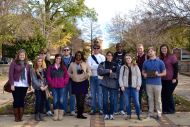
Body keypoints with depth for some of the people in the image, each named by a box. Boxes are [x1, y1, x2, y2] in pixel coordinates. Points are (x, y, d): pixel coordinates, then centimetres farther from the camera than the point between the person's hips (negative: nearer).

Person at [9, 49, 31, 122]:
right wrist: (12, 84, -13)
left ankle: (21, 117, 14)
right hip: (16, 85, -4)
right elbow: (11, 74, -7)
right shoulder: (14, 63, -3)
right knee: (16, 101, 1)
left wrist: (29, 84, 10)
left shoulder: (27, 64, 11)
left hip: (24, 85, 4)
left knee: (22, 101, 7)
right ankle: (16, 117, 11)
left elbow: (28, 75, 13)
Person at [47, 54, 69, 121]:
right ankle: (55, 115, 8)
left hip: (62, 86, 0)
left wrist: (64, 82, -2)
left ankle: (60, 115, 7)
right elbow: (48, 76, 6)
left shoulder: (63, 67, 9)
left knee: (61, 100, -1)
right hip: (54, 86, 0)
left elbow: (67, 76, 9)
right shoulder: (50, 67, 7)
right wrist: (51, 83, -3)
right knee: (55, 100, 1)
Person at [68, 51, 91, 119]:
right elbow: (69, 72, 13)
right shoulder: (72, 64, 7)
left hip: (83, 83, -1)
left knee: (82, 99, -7)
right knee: (78, 99, 2)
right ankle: (79, 113, 10)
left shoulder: (85, 64, 5)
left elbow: (89, 71, 12)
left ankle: (80, 113, -2)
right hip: (75, 83, 1)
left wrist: (86, 76, -4)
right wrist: (72, 76, -4)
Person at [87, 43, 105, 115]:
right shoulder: (90, 57, 9)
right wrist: (98, 65, -9)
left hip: (99, 77, -1)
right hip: (92, 77, 2)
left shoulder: (102, 57, 7)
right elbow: (89, 66, -4)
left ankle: (100, 109, 4)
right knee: (93, 93, 4)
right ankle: (93, 109, 10)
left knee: (100, 93, -1)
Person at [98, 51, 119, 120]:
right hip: (105, 84, -1)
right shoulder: (102, 64, 6)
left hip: (113, 84, 1)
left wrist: (112, 74, -14)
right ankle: (106, 114, 8)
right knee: (105, 99, -1)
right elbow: (99, 71, -11)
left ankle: (111, 114, 12)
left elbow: (117, 74, 1)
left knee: (112, 99, 3)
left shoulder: (115, 65, 9)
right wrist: (108, 71, -14)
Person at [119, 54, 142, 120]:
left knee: (136, 102, -4)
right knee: (127, 102, 5)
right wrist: (122, 85, -4)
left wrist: (138, 85, -5)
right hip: (126, 87, 1)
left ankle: (138, 115, 10)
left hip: (134, 87, -1)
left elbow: (139, 76, 3)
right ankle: (129, 114, 17)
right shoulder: (123, 67, 6)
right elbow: (120, 77, 5)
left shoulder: (136, 67, 5)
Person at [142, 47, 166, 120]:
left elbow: (164, 73, 4)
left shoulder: (160, 62, 1)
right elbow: (143, 71, 18)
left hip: (157, 83, -2)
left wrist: (158, 74, -15)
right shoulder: (146, 62, 8)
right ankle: (150, 113, 18)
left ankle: (159, 113, 13)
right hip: (149, 83, 2)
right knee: (150, 99, 9)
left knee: (158, 99, 3)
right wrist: (144, 75, -4)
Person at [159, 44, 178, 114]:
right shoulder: (160, 58, 8)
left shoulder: (172, 57, -9)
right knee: (163, 94, 8)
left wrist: (174, 78, -15)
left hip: (171, 80, -6)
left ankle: (171, 110, 13)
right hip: (163, 80, 6)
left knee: (169, 94, -1)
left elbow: (176, 68, -10)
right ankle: (164, 109, 21)